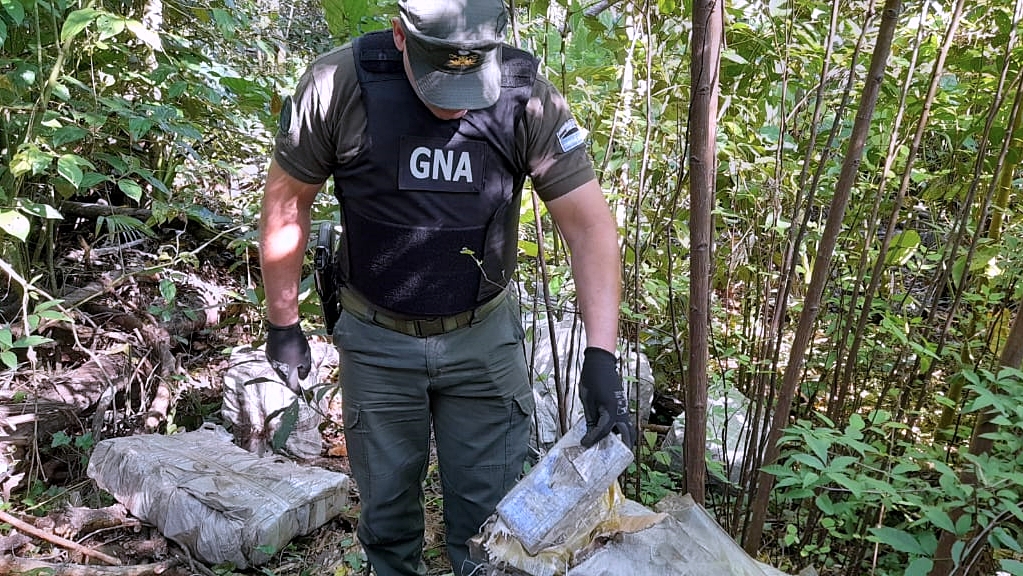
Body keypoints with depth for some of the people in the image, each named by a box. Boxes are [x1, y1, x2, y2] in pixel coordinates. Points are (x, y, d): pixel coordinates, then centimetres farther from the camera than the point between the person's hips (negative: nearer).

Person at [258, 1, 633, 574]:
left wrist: (602, 357, -26)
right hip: (377, 342, 1)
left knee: (489, 509, 11)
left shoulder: (528, 98, -17)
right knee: (386, 501, 18)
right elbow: (287, 203, -6)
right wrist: (283, 324, -1)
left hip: (484, 335, 0)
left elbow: (591, 224, -17)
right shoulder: (339, 86, -18)